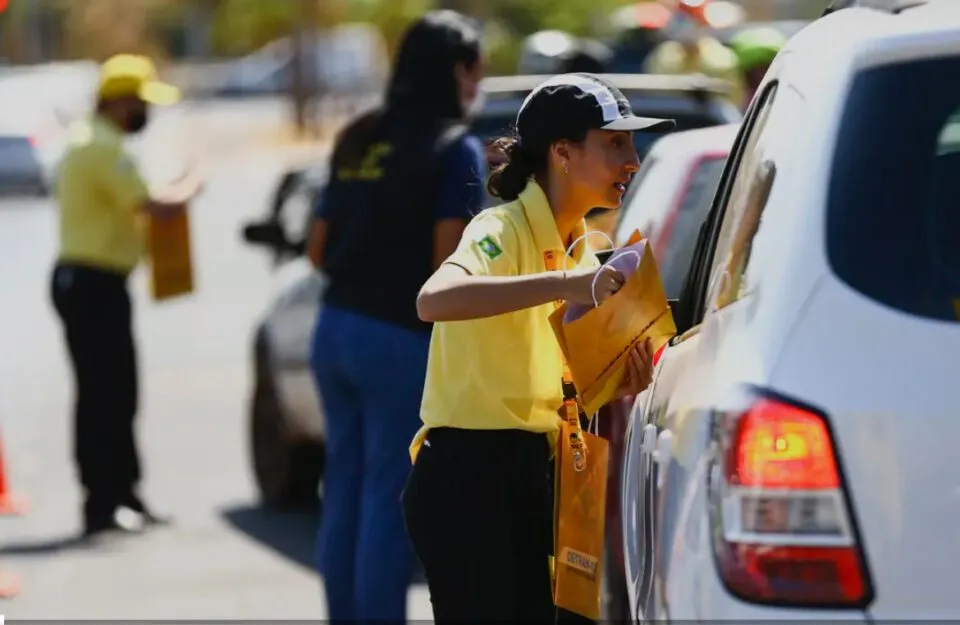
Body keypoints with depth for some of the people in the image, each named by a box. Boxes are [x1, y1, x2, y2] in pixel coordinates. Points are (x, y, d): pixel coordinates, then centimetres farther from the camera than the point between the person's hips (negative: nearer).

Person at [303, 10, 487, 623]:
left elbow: (318, 248, 16)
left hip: (338, 326, 7)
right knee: (389, 501, -4)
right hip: (403, 340, -7)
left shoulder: (359, 140, 13)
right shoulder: (456, 147, -9)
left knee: (345, 494, 12)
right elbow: (449, 261, -16)